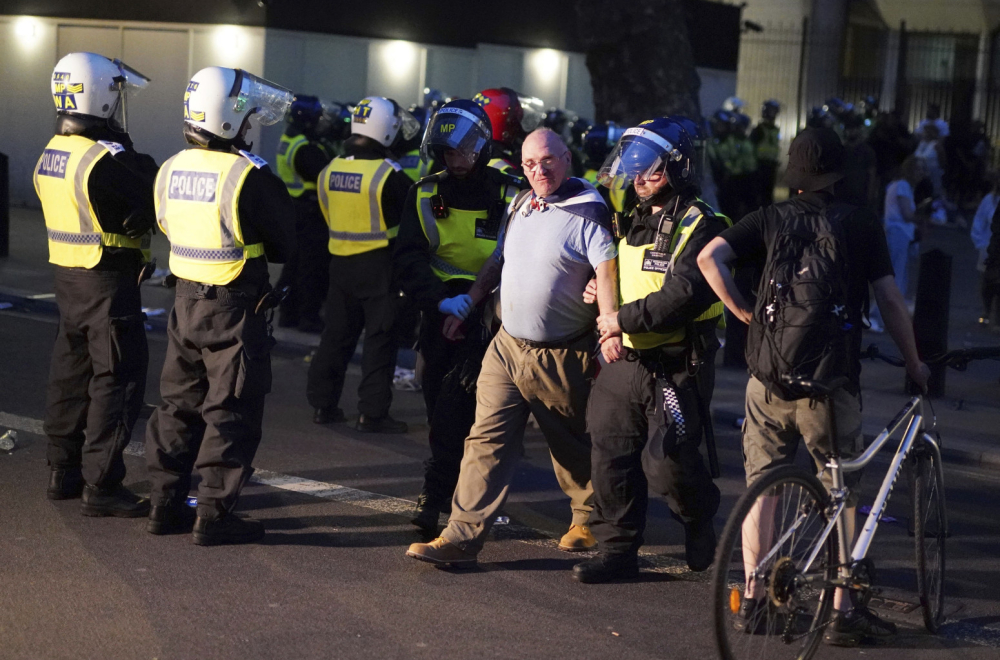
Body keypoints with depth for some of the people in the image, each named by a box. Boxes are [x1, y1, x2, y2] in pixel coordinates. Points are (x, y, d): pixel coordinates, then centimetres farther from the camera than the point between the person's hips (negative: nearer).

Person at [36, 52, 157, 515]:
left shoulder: (51, 155, 7)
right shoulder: (106, 160, -22)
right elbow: (159, 201, -16)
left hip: (68, 278, 9)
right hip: (108, 283, -9)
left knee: (71, 372, 17)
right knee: (116, 381, -3)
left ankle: (63, 471, 26)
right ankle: (101, 486, -3)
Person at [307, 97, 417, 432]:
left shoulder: (330, 170, 3)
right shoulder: (388, 174, -16)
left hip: (340, 262, 6)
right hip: (378, 263, -6)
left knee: (337, 332, 15)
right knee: (380, 338, 0)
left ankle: (323, 403, 19)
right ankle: (373, 413, -1)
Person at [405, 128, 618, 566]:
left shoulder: (588, 214, -11)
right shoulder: (519, 208, 12)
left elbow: (607, 274, -20)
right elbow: (497, 263, 23)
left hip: (562, 358, -5)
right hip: (507, 347, 6)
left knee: (573, 446, 11)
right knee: (486, 439, -3)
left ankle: (589, 522, 33)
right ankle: (462, 536, -5)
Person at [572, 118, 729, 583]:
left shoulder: (698, 227, -12)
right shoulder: (635, 221, 16)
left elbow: (684, 295, -23)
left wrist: (625, 318, -18)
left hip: (676, 370, -8)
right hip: (624, 365, 8)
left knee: (666, 462, -9)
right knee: (611, 458, 6)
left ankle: (700, 519, 21)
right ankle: (617, 549, 17)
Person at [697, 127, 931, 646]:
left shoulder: (770, 219, 7)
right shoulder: (860, 225, 1)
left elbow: (709, 258, -7)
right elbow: (890, 301, 0)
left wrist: (745, 313, 3)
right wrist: (914, 365, 11)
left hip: (768, 379, 2)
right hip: (830, 383, -2)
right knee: (842, 495, 9)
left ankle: (753, 600, 15)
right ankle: (842, 611, 7)